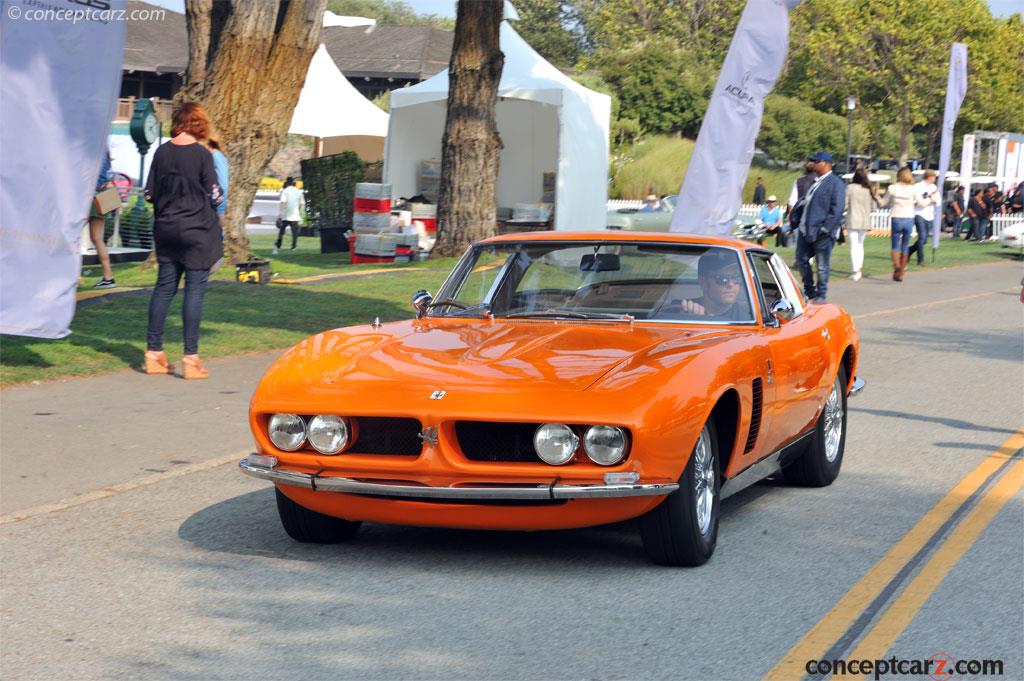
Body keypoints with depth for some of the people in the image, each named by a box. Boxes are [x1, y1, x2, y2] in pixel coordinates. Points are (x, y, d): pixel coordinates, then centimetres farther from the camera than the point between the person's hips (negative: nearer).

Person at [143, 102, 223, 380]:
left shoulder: (162, 152, 2)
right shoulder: (202, 155, -11)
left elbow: (150, 194, 4)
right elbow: (215, 197, -9)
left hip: (166, 229, 5)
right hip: (197, 230, -5)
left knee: (164, 286, 12)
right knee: (195, 289, -2)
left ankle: (154, 352, 14)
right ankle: (190, 357, -3)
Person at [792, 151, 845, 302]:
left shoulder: (835, 183, -9)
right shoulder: (814, 181, 16)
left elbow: (837, 209, -16)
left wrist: (826, 228, -20)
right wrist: (794, 218, 12)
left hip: (822, 233, -8)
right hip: (806, 229, 8)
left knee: (822, 266, 1)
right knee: (801, 261, 13)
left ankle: (821, 295, 12)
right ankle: (809, 291, 27)